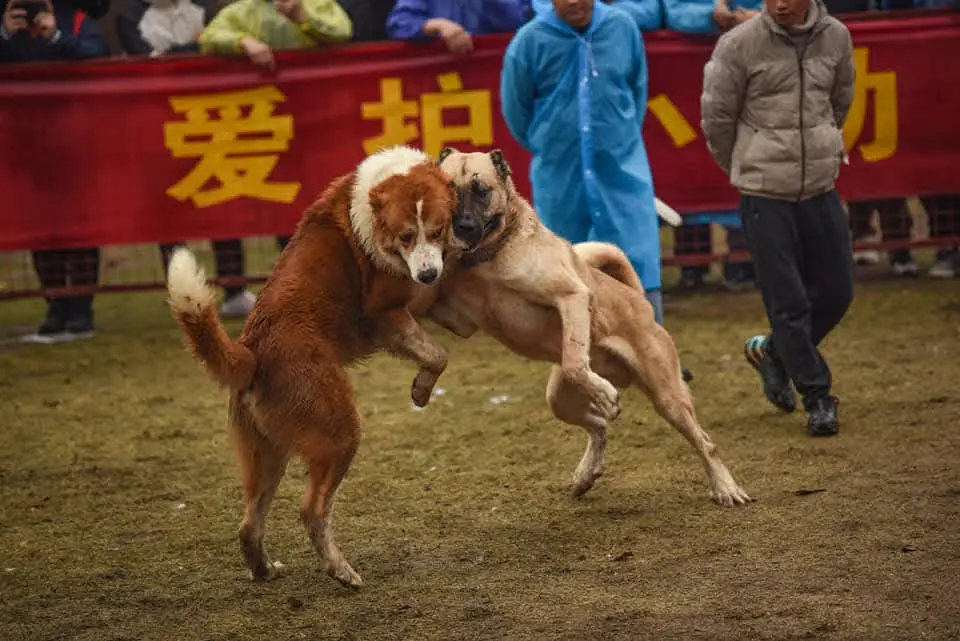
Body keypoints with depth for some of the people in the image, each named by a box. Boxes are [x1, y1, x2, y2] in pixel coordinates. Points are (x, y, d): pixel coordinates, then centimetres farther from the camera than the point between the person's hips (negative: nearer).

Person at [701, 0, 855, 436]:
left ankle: (773, 352, 33)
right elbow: (716, 116, -1)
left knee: (836, 292, 9)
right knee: (788, 300, -2)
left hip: (821, 189, 4)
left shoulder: (835, 37, 0)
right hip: (764, 196, -4)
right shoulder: (740, 45, -12)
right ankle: (817, 399, 10)